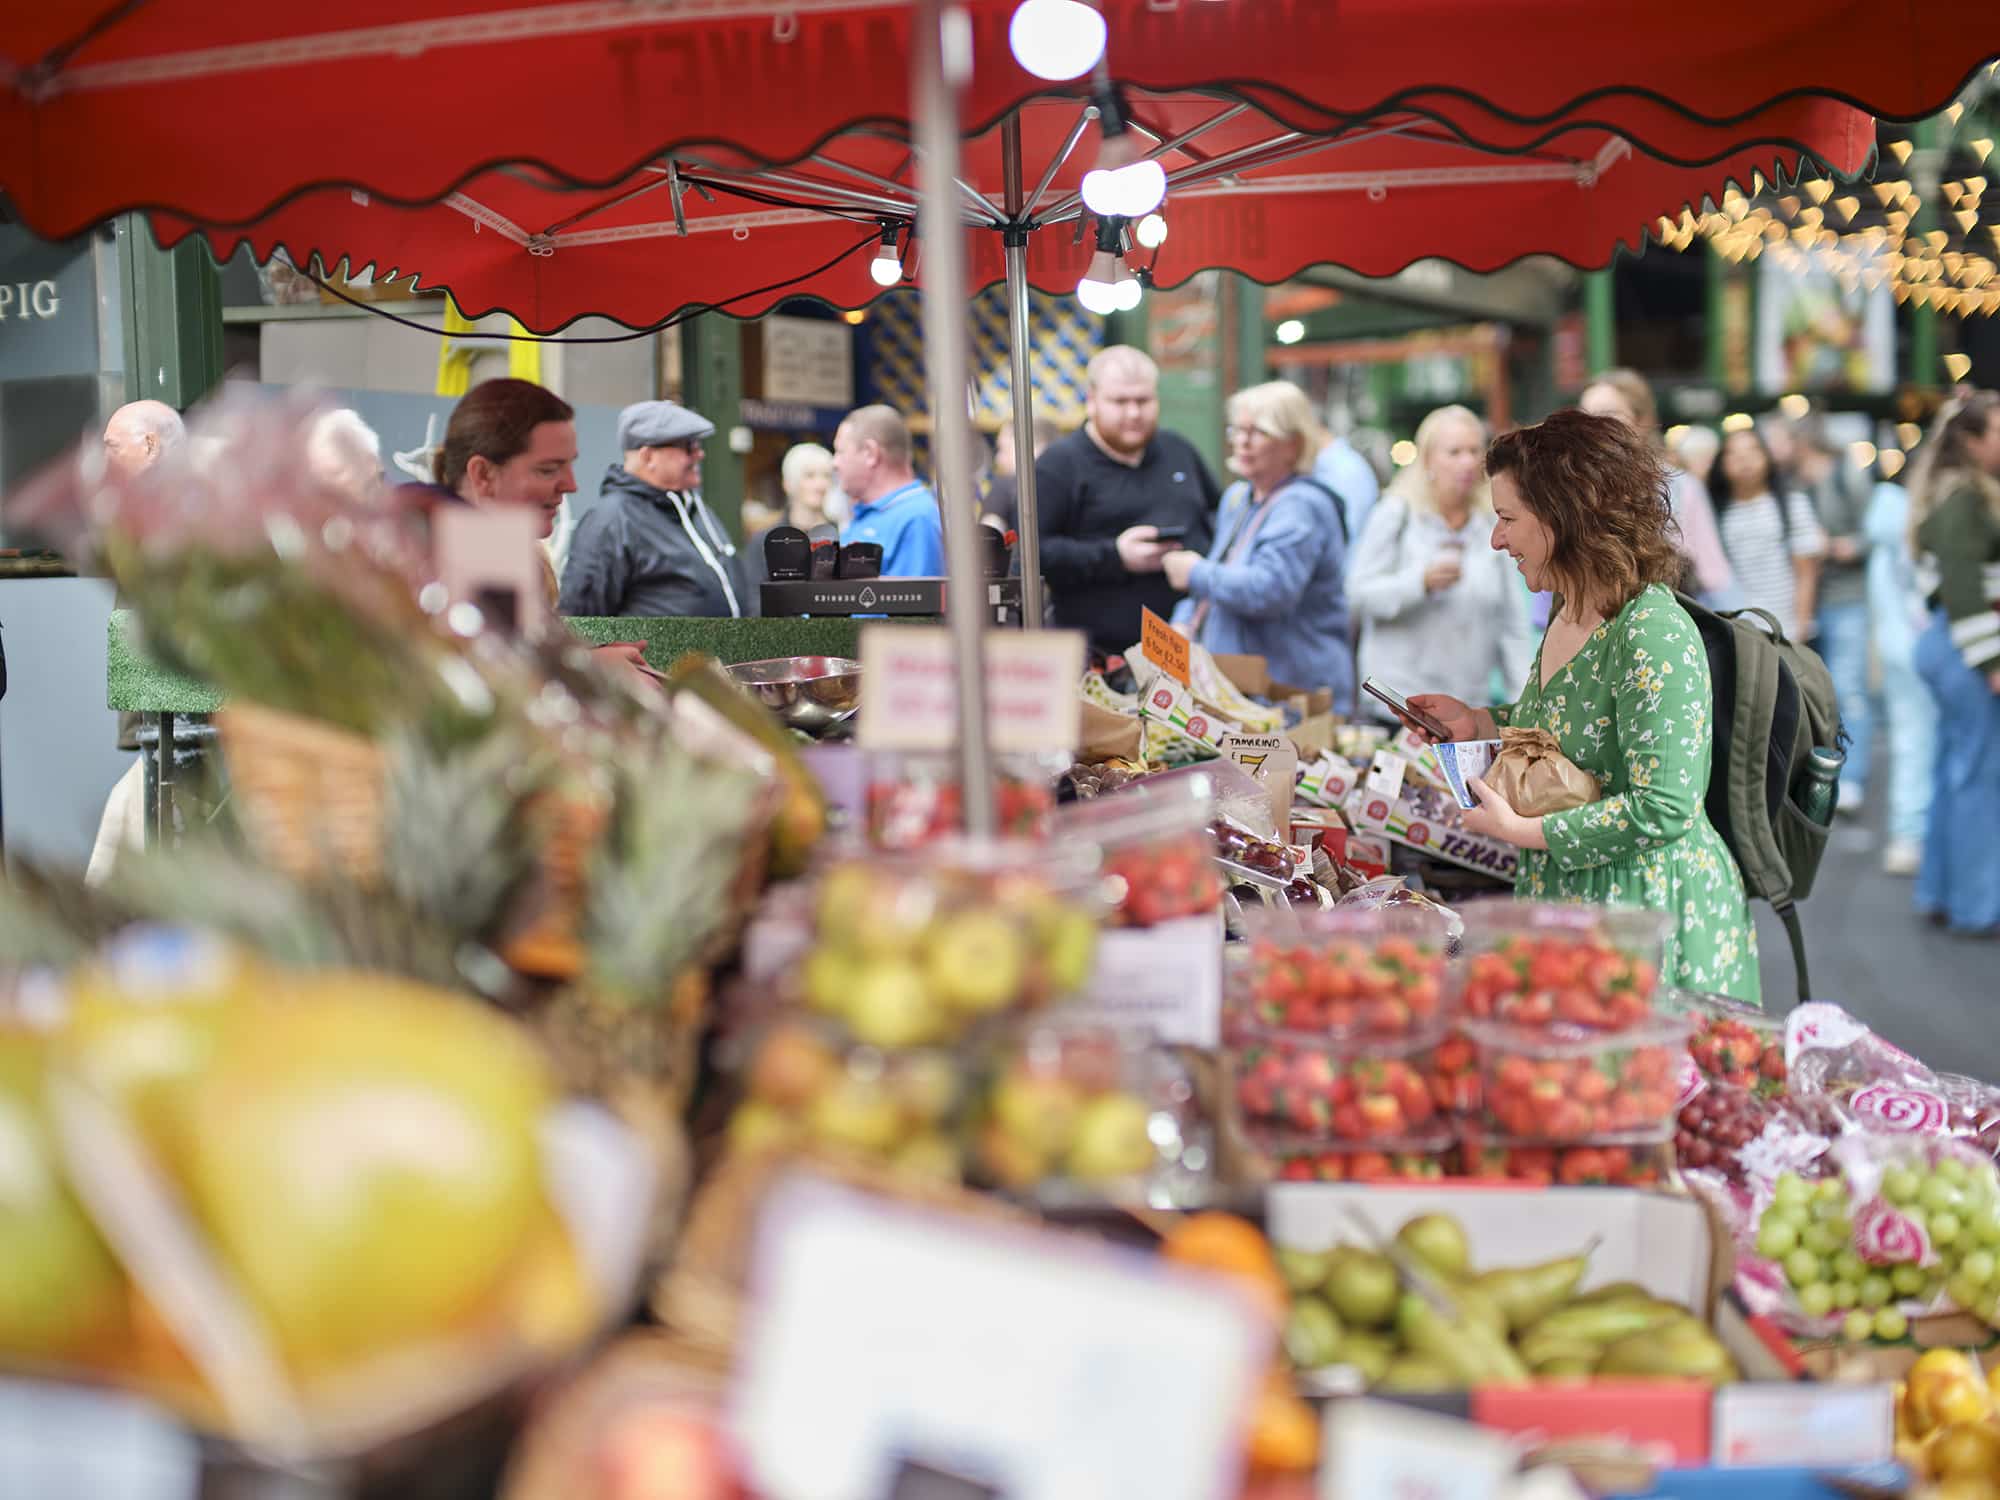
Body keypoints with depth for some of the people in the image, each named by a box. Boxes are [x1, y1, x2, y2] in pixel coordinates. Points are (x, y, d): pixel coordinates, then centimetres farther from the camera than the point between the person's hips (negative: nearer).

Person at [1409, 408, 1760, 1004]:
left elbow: (1663, 810, -25)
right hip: (1566, 905, 9)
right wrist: (1481, 724, 11)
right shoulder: (1567, 619, 8)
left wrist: (1521, 831, -21)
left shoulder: (1654, 636, -21)